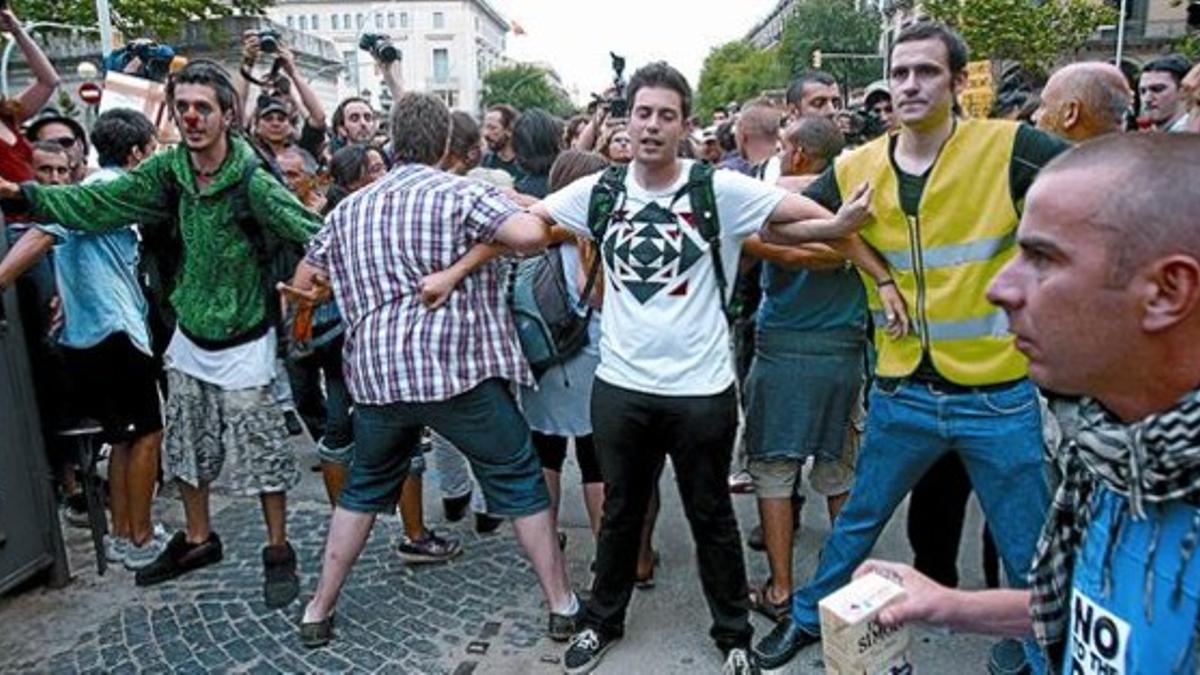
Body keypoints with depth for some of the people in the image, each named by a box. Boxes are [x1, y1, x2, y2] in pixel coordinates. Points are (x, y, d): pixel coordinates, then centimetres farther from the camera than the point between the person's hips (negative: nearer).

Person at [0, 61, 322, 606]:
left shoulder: (251, 178, -20)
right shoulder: (169, 169, -2)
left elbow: (304, 228, -27)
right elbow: (99, 201, 3)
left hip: (241, 342, -6)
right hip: (189, 336, 7)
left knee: (260, 451, 1)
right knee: (186, 446, 18)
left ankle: (278, 552, 19)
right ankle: (198, 539, 38)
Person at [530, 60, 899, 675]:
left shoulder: (719, 189, -9)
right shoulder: (598, 190, 0)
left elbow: (811, 218, -7)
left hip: (700, 389, -2)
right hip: (619, 384, 3)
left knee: (711, 517, 15)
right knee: (620, 512, 20)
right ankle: (603, 621, 42)